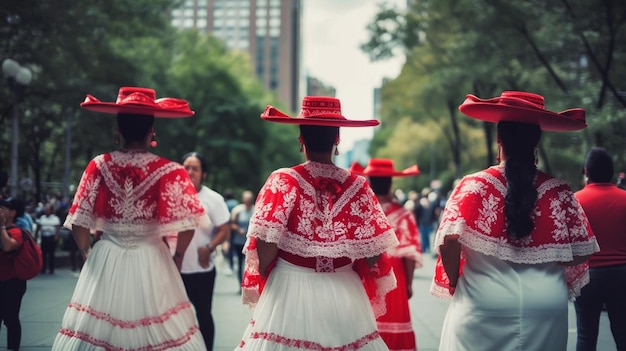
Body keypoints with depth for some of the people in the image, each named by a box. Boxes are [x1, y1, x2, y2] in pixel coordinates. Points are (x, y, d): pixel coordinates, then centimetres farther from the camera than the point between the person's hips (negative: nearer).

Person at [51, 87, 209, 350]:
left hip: (105, 262, 2)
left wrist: (88, 254, 16)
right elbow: (187, 225, -12)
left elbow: (79, 223, -2)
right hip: (151, 263, -2)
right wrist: (178, 256, 7)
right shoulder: (169, 171, -9)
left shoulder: (99, 166, -4)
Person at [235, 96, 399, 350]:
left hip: (289, 293, -2)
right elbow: (373, 253, -2)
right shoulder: (357, 186, -3)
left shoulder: (283, 181, -9)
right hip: (344, 296, 2)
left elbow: (266, 244, -14)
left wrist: (265, 276, 5)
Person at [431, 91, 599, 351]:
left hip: (483, 306, -2)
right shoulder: (558, 191, -2)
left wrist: (455, 284, 1)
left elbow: (450, 241, -16)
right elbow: (580, 253, 2)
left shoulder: (475, 186, -8)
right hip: (547, 309, 2)